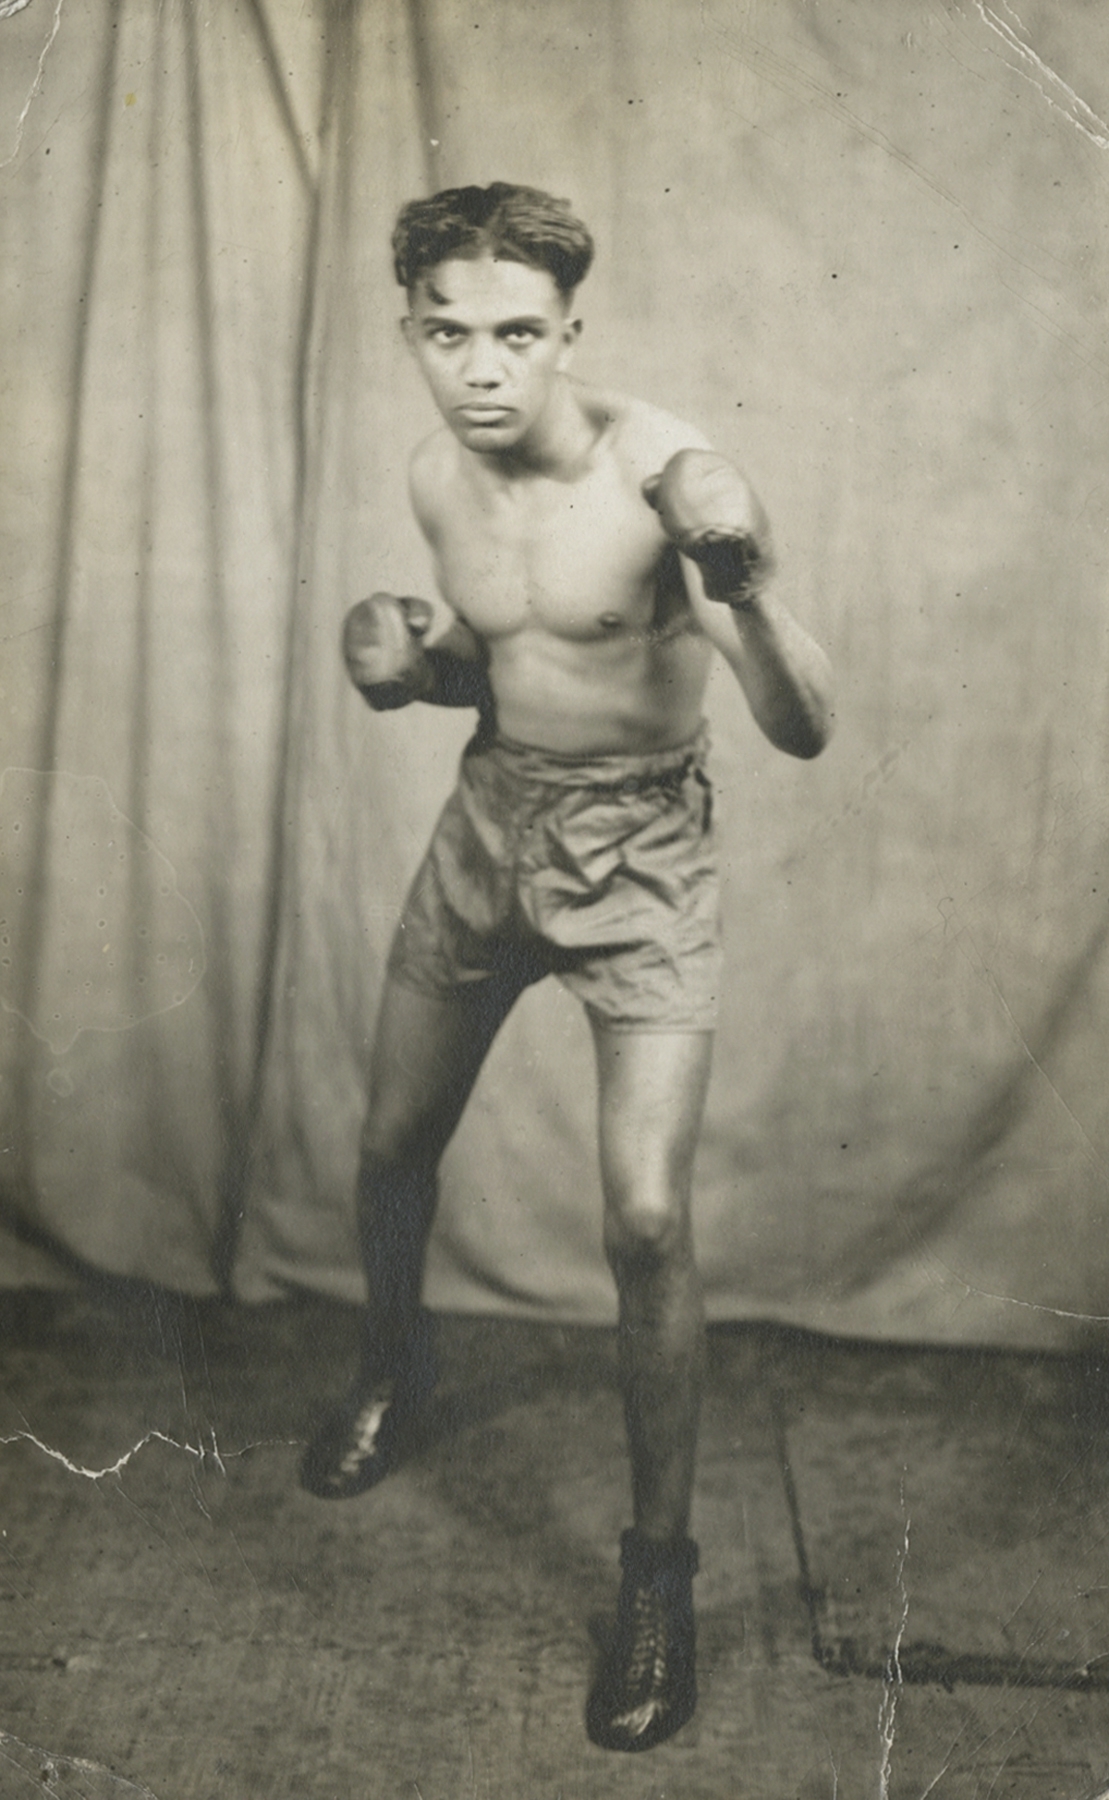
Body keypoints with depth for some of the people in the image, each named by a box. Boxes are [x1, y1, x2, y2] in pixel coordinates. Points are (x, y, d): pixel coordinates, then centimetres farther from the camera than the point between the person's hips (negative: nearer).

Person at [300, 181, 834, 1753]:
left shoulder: (659, 474, -22)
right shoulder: (439, 478, -3)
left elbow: (808, 730, -26)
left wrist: (744, 587, -45)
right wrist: (409, 667, -7)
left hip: (637, 853, -5)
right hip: (490, 822, 6)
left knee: (647, 1225, -13)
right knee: (393, 1146, 17)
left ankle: (661, 1569, 9)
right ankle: (393, 1373, 49)